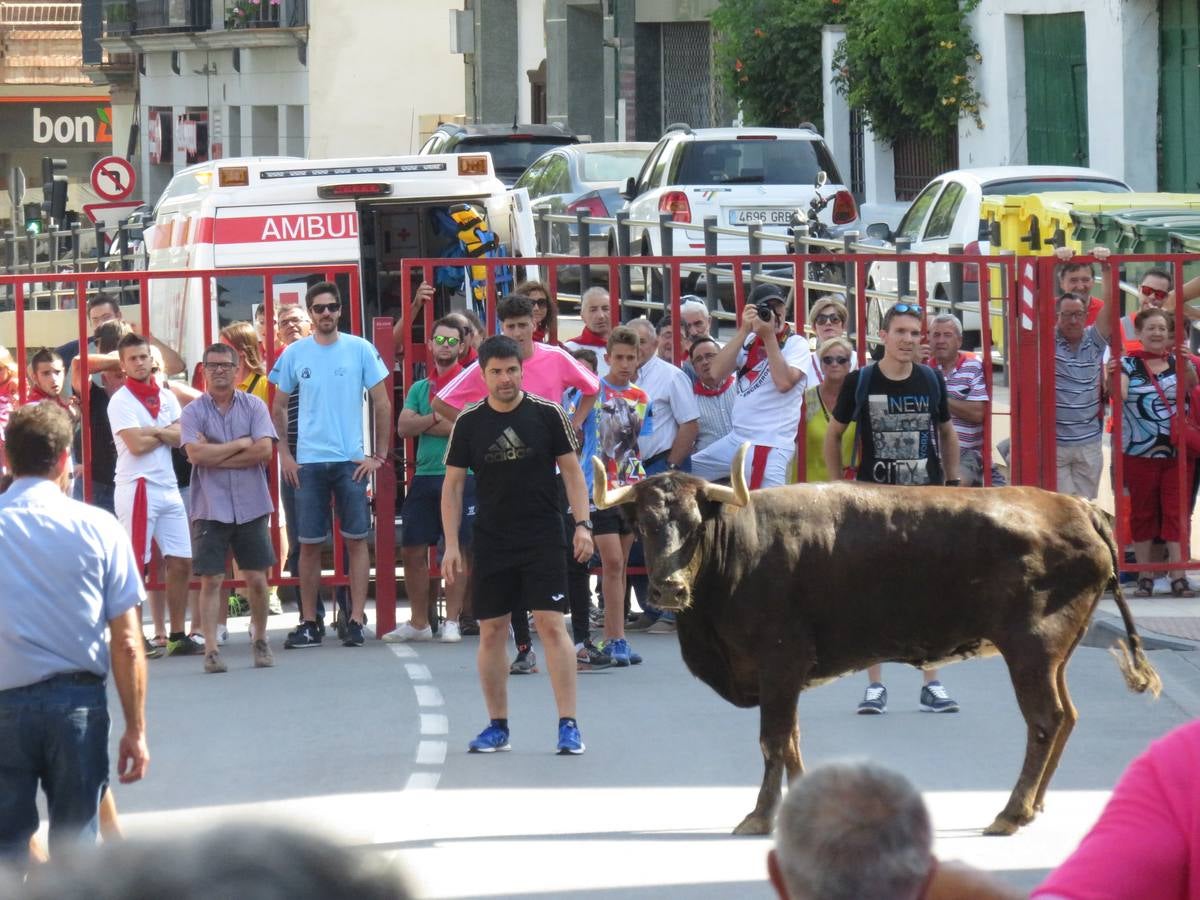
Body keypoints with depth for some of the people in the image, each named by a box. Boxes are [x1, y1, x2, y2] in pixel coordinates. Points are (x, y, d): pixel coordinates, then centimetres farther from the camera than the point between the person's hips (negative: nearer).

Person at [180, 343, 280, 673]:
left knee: (257, 578, 7)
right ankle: (211, 649, -3)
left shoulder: (254, 407, 4)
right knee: (211, 580, -4)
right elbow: (196, 454, -14)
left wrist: (215, 456, -10)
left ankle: (260, 640, 24)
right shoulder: (193, 412, 0)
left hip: (251, 506, 1)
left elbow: (264, 450, -9)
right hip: (211, 508, -1)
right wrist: (240, 444, -9)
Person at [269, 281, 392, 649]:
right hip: (308, 463, 1)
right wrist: (283, 454, 4)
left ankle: (356, 620, 4)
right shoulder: (294, 354, 5)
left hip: (352, 460, -1)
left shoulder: (360, 350, 0)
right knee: (309, 544, 2)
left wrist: (379, 455, -2)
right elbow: (278, 407, 12)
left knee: (356, 539, 0)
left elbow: (382, 404, 3)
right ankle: (309, 623, 7)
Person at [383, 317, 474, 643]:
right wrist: (438, 417, -10)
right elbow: (404, 427, 4)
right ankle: (419, 623, 13)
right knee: (412, 551, 4)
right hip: (424, 477, 5)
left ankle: (452, 621, 6)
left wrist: (426, 424, -5)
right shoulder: (419, 388, 16)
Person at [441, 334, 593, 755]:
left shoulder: (547, 414, -2)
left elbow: (571, 470, 3)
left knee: (552, 626, -9)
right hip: (491, 543, 2)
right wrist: (451, 544, 0)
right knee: (491, 632, 5)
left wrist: (582, 523, -7)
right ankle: (497, 727, 15)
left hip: (543, 542, -2)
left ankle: (568, 725, -8)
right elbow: (453, 485, 6)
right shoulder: (468, 423, 2)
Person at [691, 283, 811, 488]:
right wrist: (744, 331, -10)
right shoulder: (748, 341, 10)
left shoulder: (796, 344, -3)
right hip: (735, 440, 7)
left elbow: (784, 382, -22)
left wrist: (769, 335, -15)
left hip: (770, 448, -7)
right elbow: (717, 373, -5)